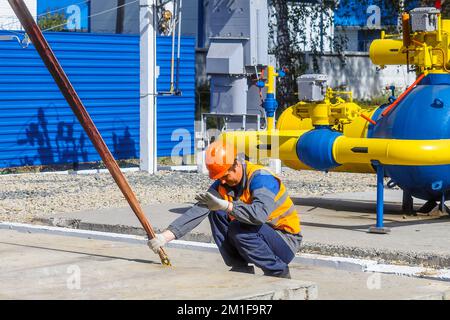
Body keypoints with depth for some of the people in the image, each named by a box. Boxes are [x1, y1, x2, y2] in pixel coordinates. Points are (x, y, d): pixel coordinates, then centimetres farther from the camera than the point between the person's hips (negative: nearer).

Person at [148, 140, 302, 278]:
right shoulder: (221, 185, -4)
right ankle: (240, 268, -3)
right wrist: (165, 236, -26)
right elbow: (196, 212, -15)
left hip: (286, 241, -7)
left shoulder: (261, 178, -25)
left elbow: (260, 214, -43)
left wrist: (225, 206, -47)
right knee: (216, 213, -9)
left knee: (239, 229, -31)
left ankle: (279, 272, -12)